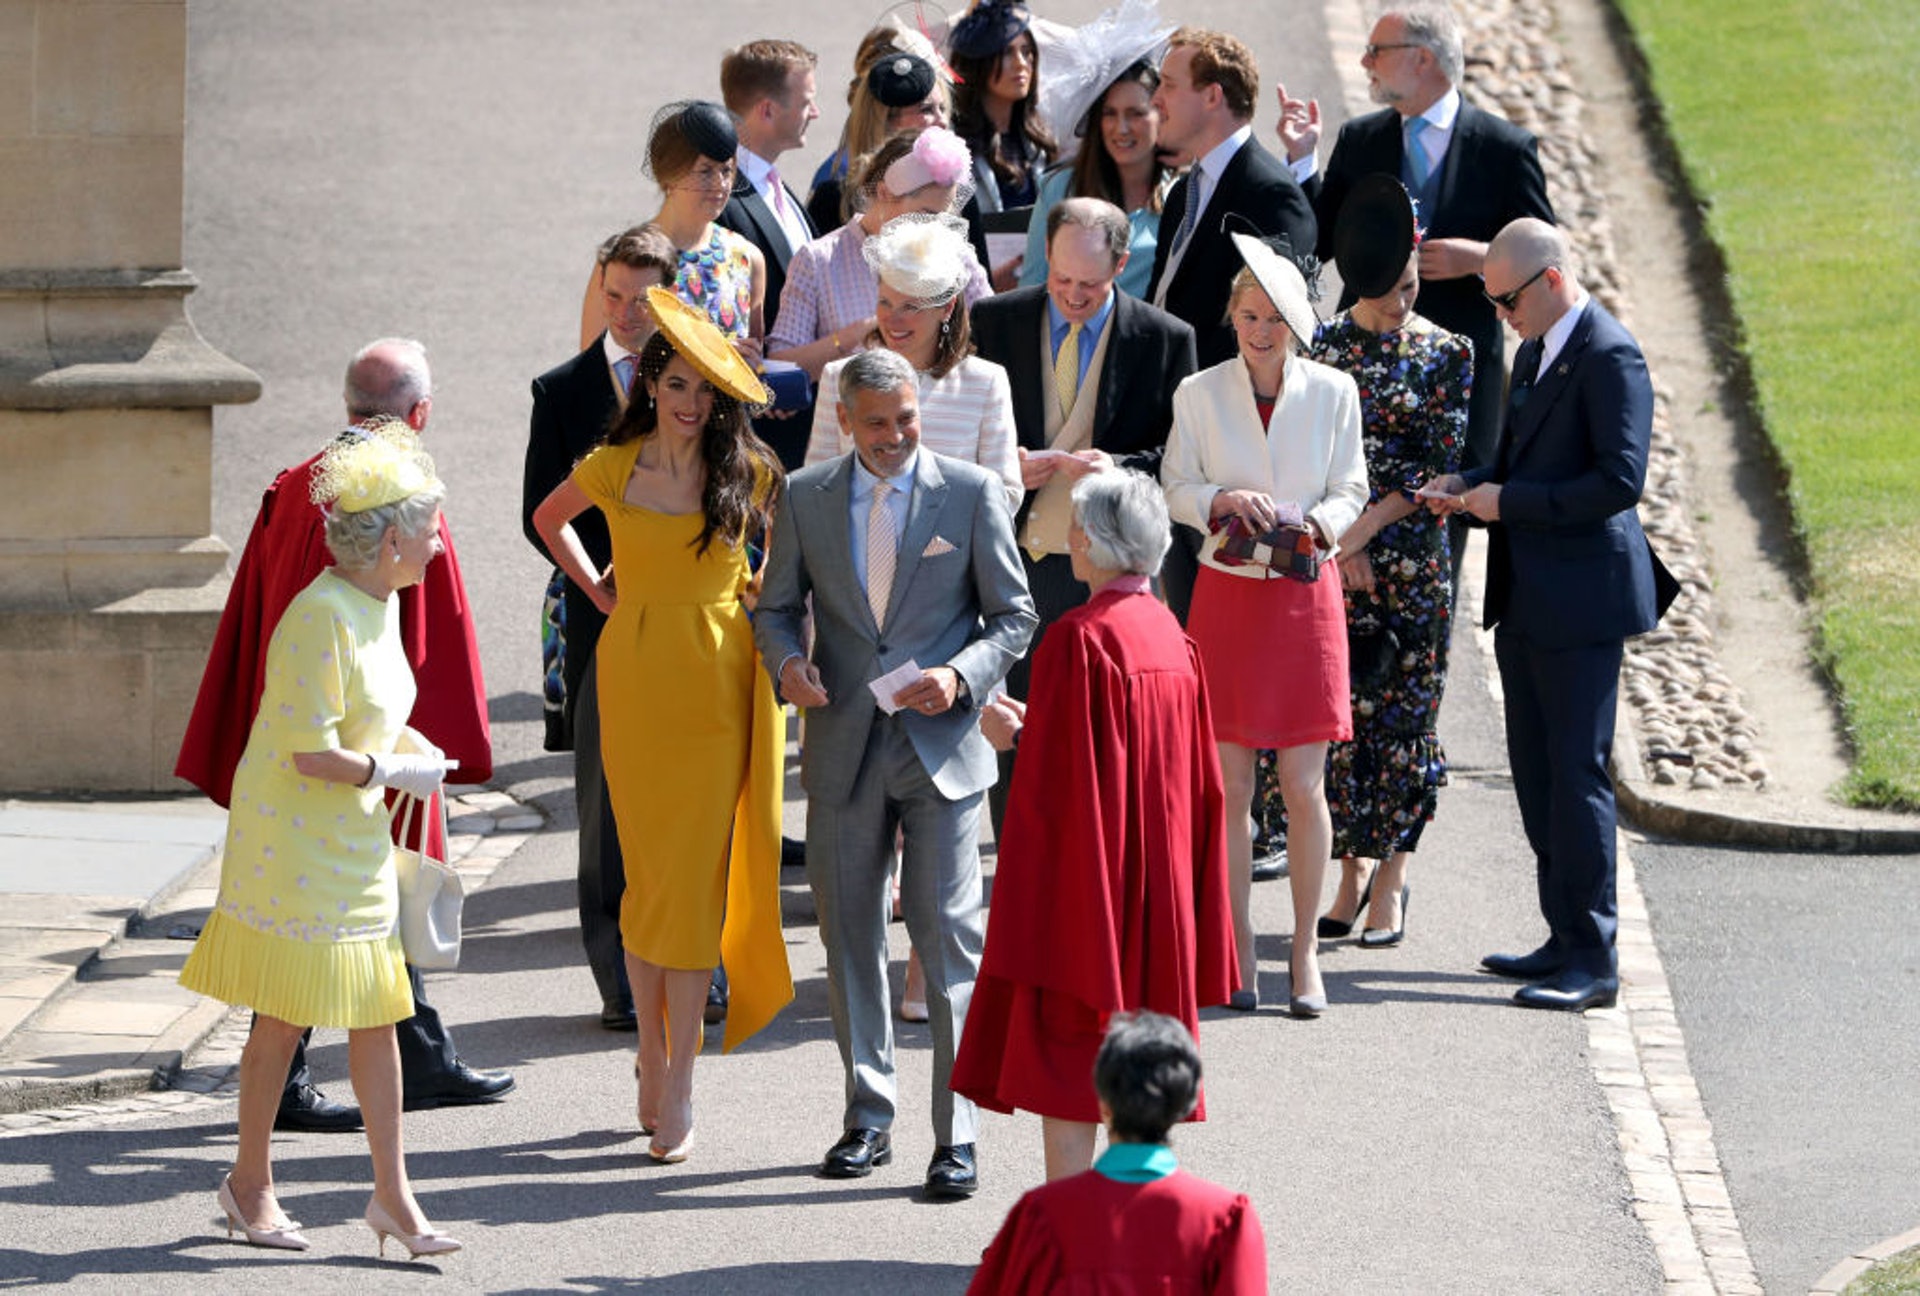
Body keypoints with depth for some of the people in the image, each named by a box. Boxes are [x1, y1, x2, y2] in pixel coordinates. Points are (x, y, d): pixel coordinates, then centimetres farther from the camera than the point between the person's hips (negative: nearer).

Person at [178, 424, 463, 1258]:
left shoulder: (380, 605, 7)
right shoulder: (323, 615, -22)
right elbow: (312, 754, -24)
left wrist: (414, 748, 4)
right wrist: (394, 771, -13)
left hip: (353, 845, 9)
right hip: (292, 840, -9)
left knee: (375, 1013, 6)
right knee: (285, 1016, 2)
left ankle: (393, 1193, 9)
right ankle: (250, 1181, 18)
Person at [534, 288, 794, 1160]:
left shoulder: (748, 472, -1)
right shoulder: (613, 468, 1)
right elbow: (549, 520, 22)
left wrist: (762, 597, 3)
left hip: (717, 678, -1)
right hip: (635, 671, 1)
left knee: (693, 876, -4)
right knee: (648, 873, 3)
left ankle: (677, 1084, -2)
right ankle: (653, 1049, 17)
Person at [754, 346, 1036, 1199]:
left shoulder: (970, 493, -1)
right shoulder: (805, 498, 6)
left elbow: (1013, 615, 3)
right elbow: (776, 606, 13)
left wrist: (961, 675, -15)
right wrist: (787, 661, -9)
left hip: (939, 745, -3)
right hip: (843, 745, 3)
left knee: (949, 937, -6)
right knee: (849, 934, 9)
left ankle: (957, 1135, -4)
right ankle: (867, 1119, 21)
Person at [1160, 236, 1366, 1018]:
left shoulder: (1333, 393, 2)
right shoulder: (1200, 394, 2)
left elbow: (1350, 492, 5)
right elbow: (1175, 490, 4)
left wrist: (1318, 525, -16)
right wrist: (1224, 500, -16)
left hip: (1305, 595, 0)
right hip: (1227, 594, 0)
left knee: (1304, 785, -2)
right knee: (1229, 784, 2)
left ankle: (1305, 949, 9)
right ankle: (1236, 950, 11)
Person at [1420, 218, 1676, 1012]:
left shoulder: (1609, 358, -15)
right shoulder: (1537, 352, 15)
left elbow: (1620, 480, -22)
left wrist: (1509, 500, -18)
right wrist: (1469, 486, 5)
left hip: (1581, 603, -10)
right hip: (1528, 602, 10)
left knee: (1576, 775, -8)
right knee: (1537, 776, 14)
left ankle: (1593, 961, -4)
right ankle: (1566, 940, 22)